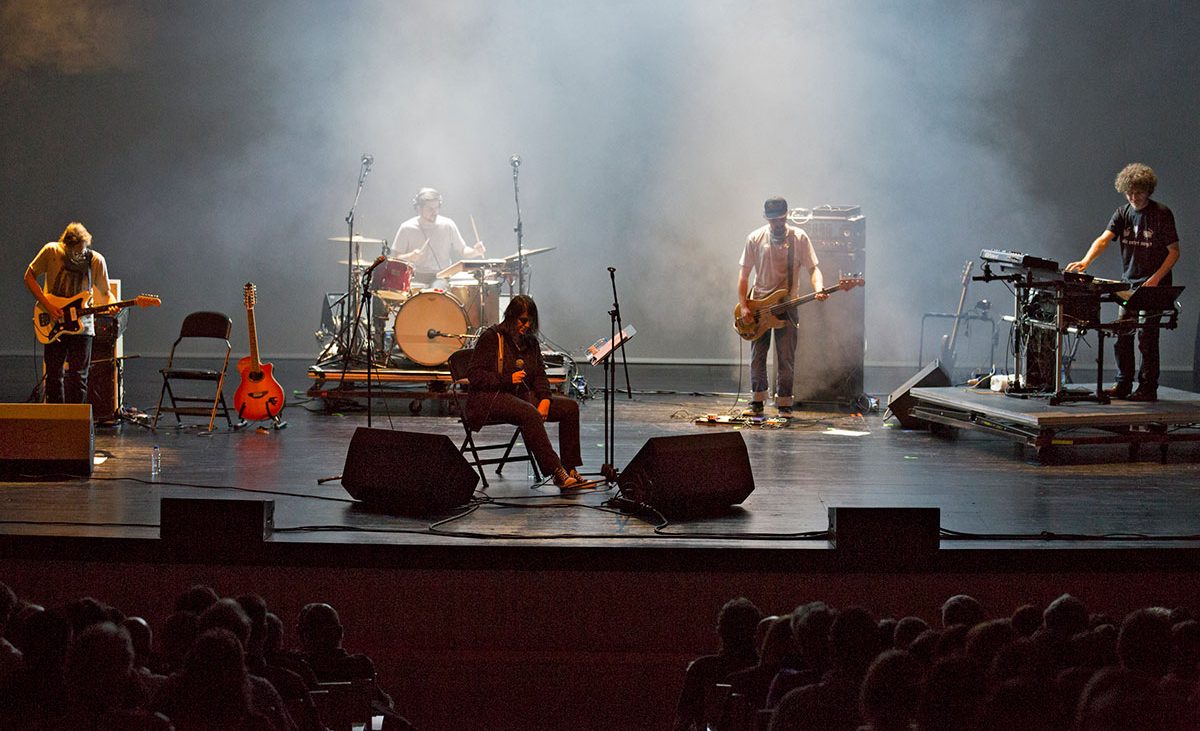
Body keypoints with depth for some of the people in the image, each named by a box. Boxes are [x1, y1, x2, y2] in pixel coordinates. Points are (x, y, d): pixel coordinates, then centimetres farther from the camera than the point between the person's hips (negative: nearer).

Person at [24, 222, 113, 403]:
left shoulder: (96, 260, -5)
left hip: (81, 326, 0)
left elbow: (105, 293, 6)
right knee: (53, 375, 4)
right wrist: (47, 305, -11)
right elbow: (29, 277, 0)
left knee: (78, 377, -3)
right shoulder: (51, 252, -8)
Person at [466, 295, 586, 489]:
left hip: (523, 395, 8)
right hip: (490, 398, -8)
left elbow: (540, 374, 16)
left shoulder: (530, 340, 16)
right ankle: (556, 472, -40)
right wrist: (508, 379, -20)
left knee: (570, 407, -11)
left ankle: (570, 469, -15)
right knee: (529, 414, -37)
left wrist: (545, 399, -5)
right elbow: (474, 375, -10)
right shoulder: (491, 338, -5)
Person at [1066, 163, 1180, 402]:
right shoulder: (1123, 213, 5)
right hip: (1129, 283, 5)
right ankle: (1122, 386, 13)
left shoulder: (1162, 214, -8)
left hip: (1154, 285, -5)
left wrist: (1155, 278, -17)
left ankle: (1148, 388, 2)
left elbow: (1174, 252, -6)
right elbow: (1103, 239, -8)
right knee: (1122, 335, 4)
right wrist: (1085, 261, -26)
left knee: (1147, 337, -5)